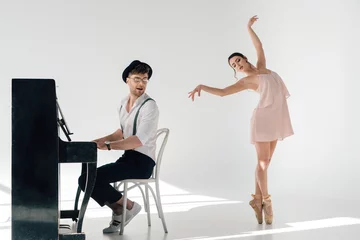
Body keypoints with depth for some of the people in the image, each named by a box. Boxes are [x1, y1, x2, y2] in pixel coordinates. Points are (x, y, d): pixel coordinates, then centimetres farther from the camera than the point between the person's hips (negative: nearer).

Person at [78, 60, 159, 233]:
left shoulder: (149, 106, -14)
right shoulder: (124, 102, 11)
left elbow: (139, 140, -24)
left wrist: (108, 146, -27)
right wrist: (101, 140, 9)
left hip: (142, 162, -8)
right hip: (127, 158, 8)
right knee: (86, 179, -4)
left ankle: (127, 206, 1)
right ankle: (119, 211, 9)